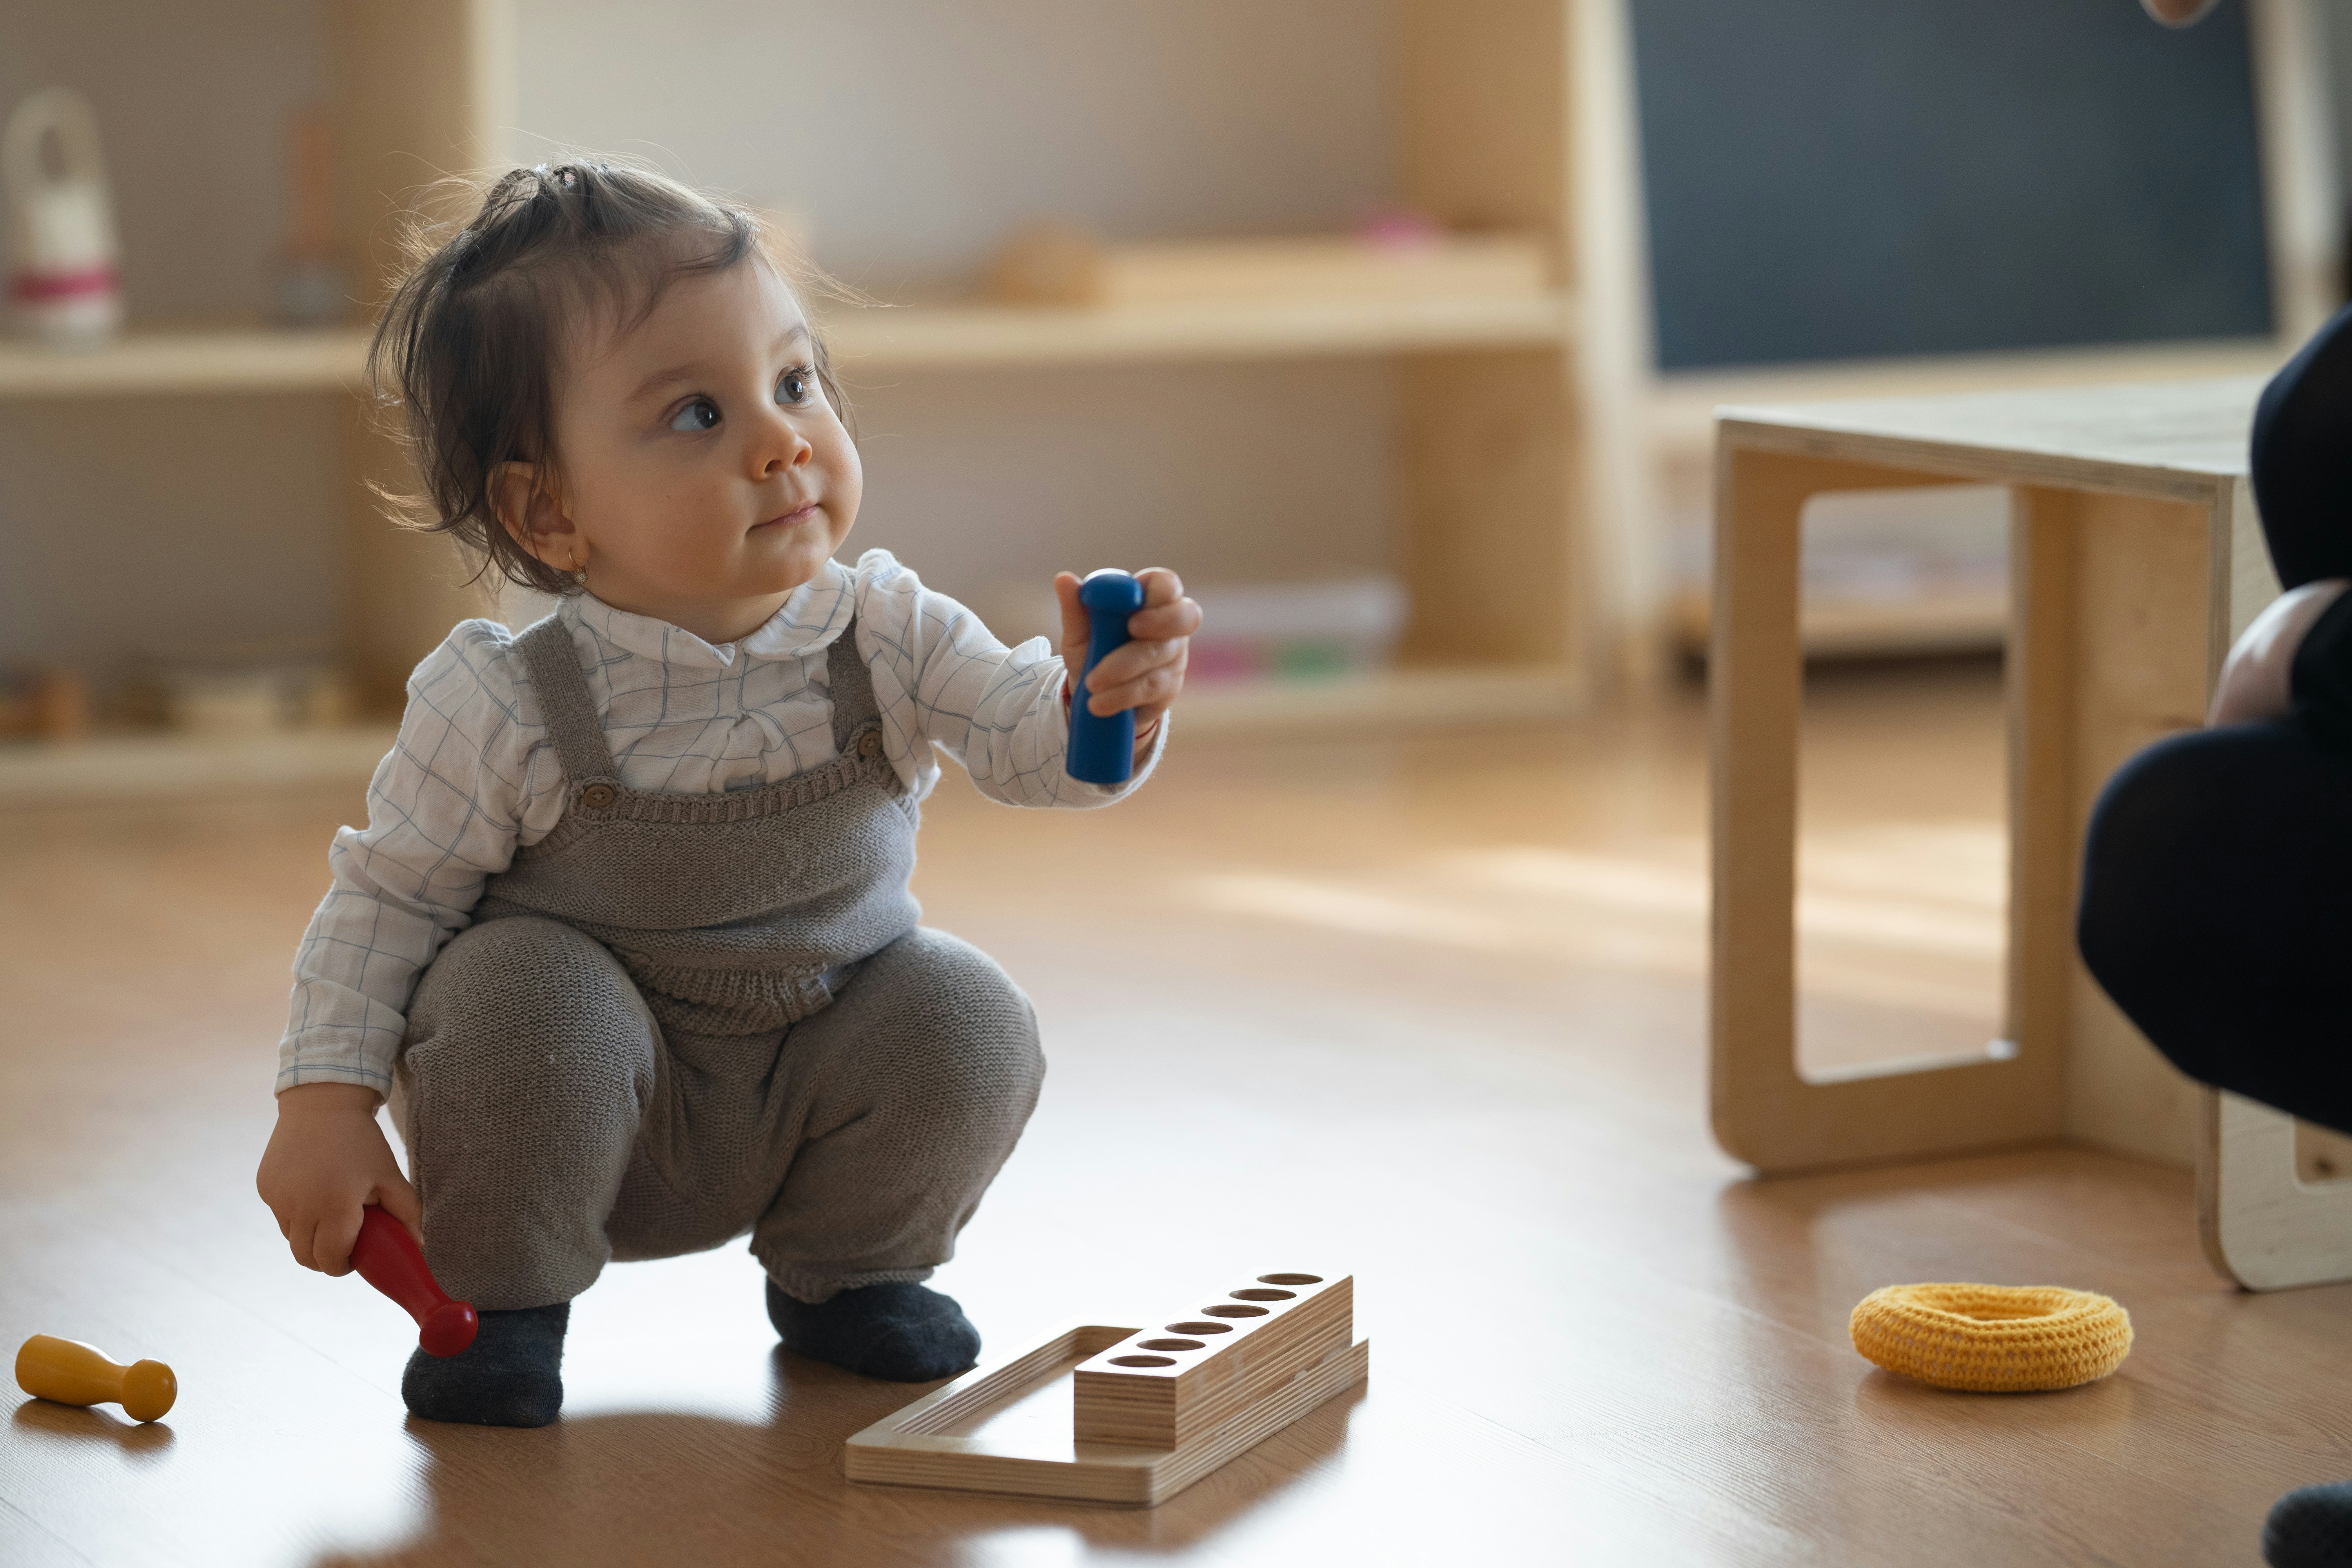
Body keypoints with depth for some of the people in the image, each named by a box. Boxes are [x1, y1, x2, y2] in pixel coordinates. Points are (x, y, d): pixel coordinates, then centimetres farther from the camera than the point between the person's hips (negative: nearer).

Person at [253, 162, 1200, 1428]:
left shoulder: (888, 636, -14)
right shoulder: (502, 709, -21)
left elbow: (1030, 745, -18)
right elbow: (387, 898, -11)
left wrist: (1107, 703, -42)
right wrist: (324, 1105, -18)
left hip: (823, 1081, 3)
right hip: (590, 1115, -3)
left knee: (966, 1022, -21)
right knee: (517, 987, -31)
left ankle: (841, 1270, 9)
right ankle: (501, 1299, -4)